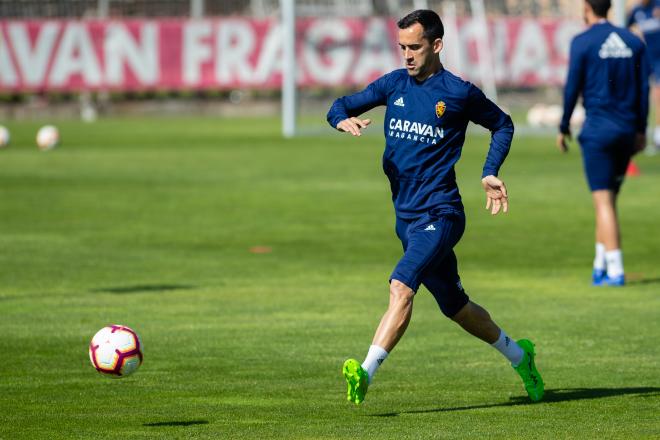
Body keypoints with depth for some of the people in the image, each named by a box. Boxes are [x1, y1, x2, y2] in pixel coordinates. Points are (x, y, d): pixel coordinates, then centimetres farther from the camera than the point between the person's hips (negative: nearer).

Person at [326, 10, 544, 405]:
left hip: (440, 214, -6)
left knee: (402, 286, -26)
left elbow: (503, 125, 11)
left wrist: (490, 173, -2)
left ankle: (366, 373, -35)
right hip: (406, 215, 6)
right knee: (456, 306, 16)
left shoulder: (459, 93, -5)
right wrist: (346, 121, -14)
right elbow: (339, 108, 10)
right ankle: (519, 356, 36)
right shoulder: (393, 85, 7)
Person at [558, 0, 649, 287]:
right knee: (608, 199, 17)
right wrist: (641, 129, 12)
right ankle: (600, 265, 19)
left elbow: (572, 88, -7)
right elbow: (643, 88, 7)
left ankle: (615, 271, -11)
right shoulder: (634, 42, 7)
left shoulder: (582, 43, -7)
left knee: (603, 202, -5)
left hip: (597, 129, -5)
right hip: (627, 131, 5)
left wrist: (563, 128, 4)